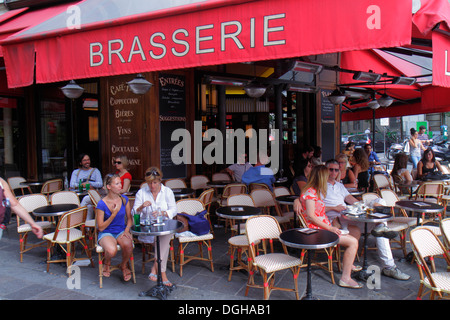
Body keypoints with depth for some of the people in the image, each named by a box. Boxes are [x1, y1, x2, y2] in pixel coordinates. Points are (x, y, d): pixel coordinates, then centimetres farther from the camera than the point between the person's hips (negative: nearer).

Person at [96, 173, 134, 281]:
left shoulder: (124, 199, 0)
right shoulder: (102, 204, -12)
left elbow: (129, 218, 9)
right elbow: (101, 227, -9)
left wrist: (127, 230, -10)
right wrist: (113, 214, -19)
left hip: (121, 231, 3)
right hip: (106, 233, -3)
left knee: (128, 244, -32)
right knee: (112, 251, -34)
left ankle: (124, 265, 3)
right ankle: (106, 262, 7)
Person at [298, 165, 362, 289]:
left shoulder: (316, 191, 15)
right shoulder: (310, 192, -17)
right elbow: (311, 216, -22)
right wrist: (330, 228, -19)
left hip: (325, 226, 11)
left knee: (356, 232, 15)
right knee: (353, 242, -18)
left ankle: (347, 263, 26)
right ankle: (345, 278, -14)